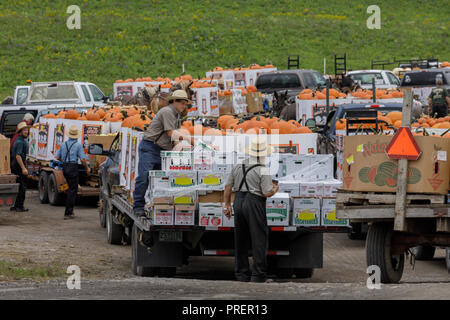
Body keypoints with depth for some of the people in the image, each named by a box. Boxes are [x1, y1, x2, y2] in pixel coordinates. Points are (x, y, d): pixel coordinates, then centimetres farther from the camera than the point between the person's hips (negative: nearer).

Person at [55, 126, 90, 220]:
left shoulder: (64, 144, 10)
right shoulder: (78, 145, -8)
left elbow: (57, 157, 14)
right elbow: (82, 159, -13)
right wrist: (87, 168, 3)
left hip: (65, 167, 6)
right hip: (73, 167, -6)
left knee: (71, 189, 20)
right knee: (73, 190, -2)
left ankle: (70, 211, 19)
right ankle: (67, 213, -6)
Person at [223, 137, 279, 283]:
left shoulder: (238, 167, 7)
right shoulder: (263, 170, -11)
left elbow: (228, 186, 11)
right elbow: (267, 193, -14)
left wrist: (227, 205, 19)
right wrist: (275, 188, 7)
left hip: (238, 202, 6)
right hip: (255, 205, -6)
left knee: (241, 240, 13)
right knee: (259, 239, -1)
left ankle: (241, 273, 17)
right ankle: (258, 275, -6)